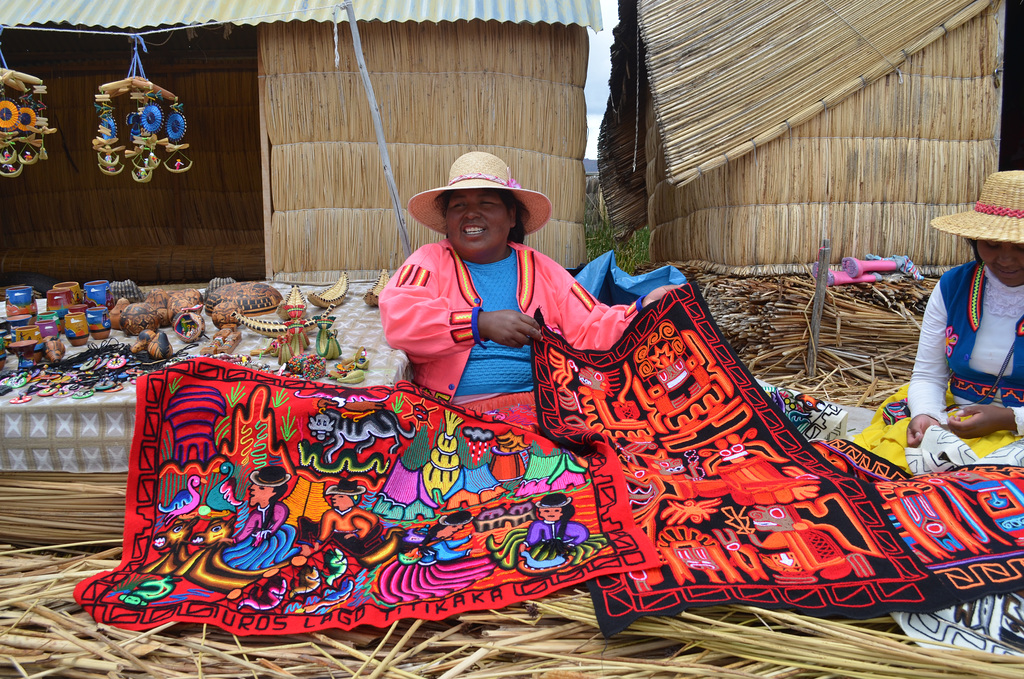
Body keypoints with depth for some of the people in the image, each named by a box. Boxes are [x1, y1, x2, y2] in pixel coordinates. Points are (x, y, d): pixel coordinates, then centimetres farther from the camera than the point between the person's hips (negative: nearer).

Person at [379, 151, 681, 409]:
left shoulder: (540, 268, 19)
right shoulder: (430, 260, 11)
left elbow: (589, 332, 12)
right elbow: (397, 319, -9)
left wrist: (640, 310, -7)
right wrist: (481, 323, -22)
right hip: (457, 414, -2)